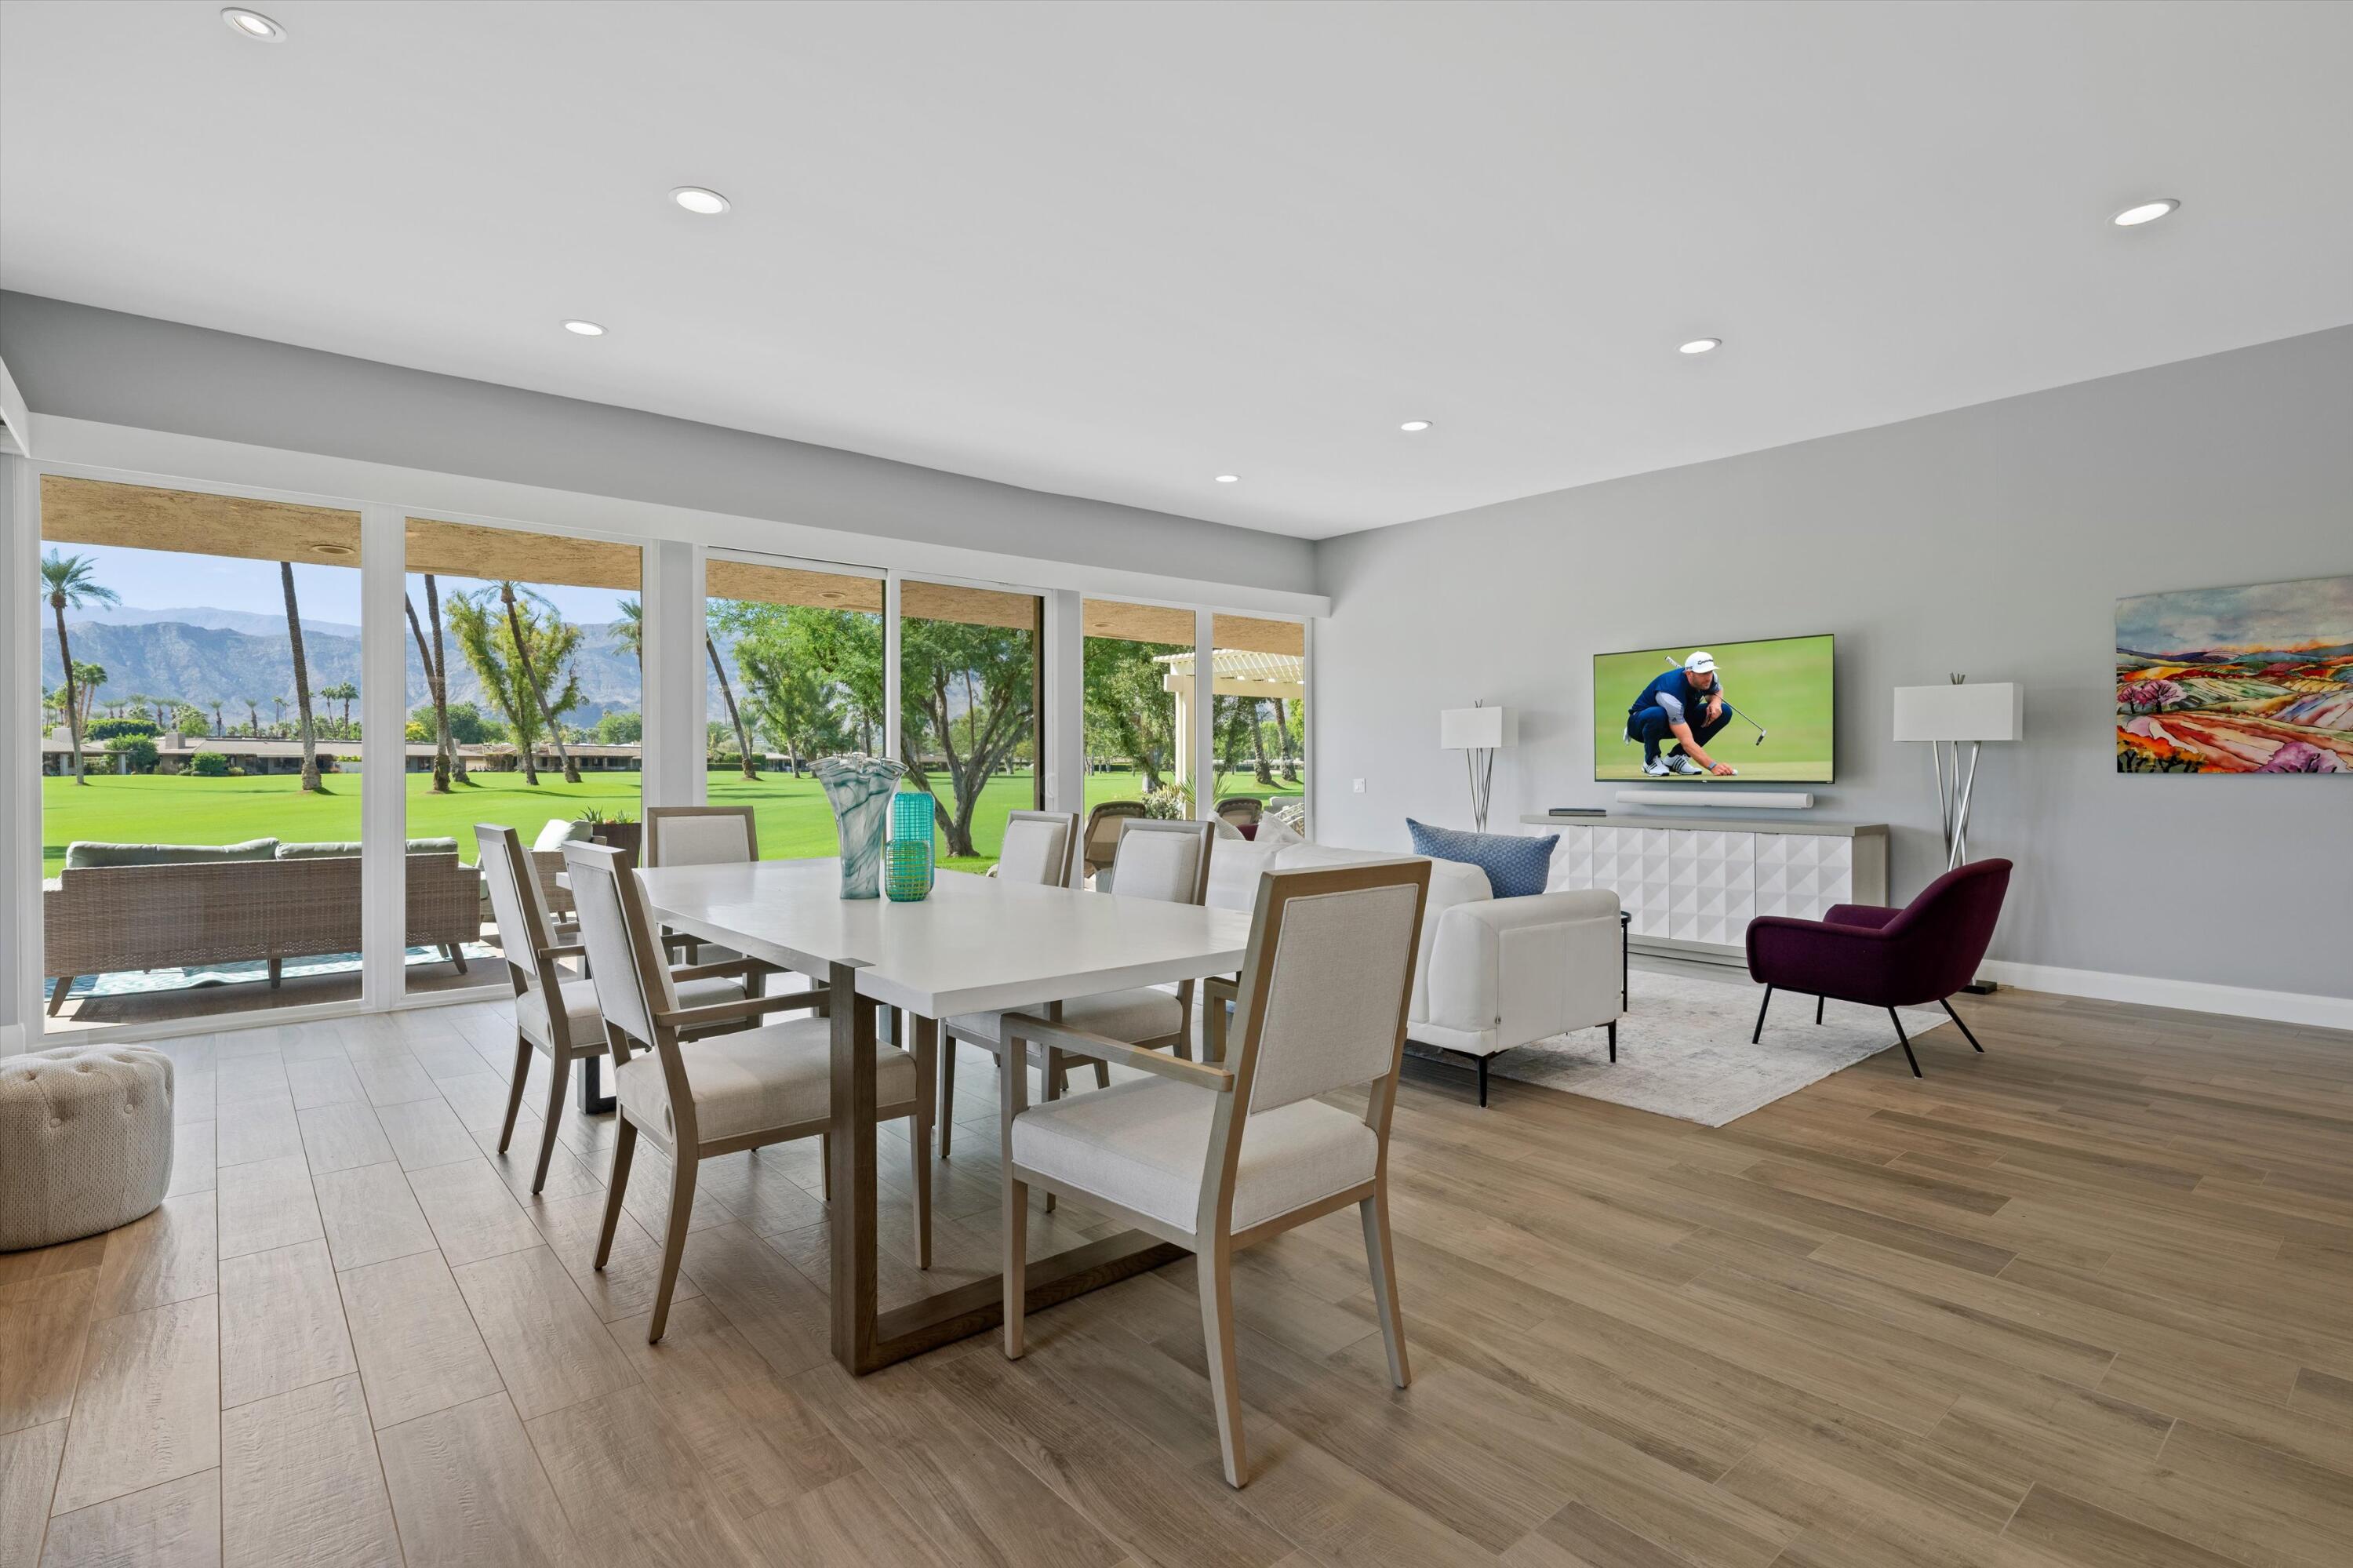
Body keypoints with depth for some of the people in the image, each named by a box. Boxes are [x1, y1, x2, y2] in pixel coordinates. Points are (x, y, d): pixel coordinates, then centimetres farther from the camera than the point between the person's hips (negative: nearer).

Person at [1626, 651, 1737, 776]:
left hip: (1678, 720, 7)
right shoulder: (1671, 692, -38)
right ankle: (1651, 760, -13)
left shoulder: (1709, 678, -17)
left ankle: (1676, 757, -4)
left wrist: (1716, 702, -13)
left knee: (1724, 712, -11)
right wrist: (1713, 766, -51)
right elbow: (1687, 741, -42)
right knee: (1658, 714, -42)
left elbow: (1718, 690, 12)